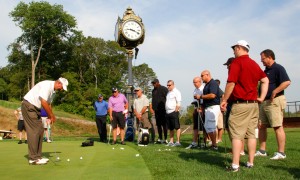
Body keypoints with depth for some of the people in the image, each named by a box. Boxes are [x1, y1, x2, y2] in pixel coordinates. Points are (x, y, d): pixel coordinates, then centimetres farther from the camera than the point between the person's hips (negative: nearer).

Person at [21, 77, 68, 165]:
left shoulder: (53, 90, 10)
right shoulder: (47, 85, -21)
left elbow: (48, 104, 13)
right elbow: (43, 102, -26)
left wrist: (50, 117, 0)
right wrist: (52, 115, -16)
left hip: (35, 108, 10)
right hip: (28, 106, -10)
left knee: (40, 130, 7)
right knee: (34, 131, -10)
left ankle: (37, 156, 12)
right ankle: (33, 158, -6)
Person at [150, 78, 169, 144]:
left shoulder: (164, 89, -3)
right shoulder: (154, 90, 17)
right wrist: (151, 108, 13)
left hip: (163, 110, -6)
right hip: (156, 110, 6)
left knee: (164, 124, -4)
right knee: (158, 125, 8)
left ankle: (165, 139, 0)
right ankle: (160, 138, 15)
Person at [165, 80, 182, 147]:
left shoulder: (176, 92, -6)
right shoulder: (168, 92, 19)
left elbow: (178, 103, -13)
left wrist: (176, 111, -16)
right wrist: (166, 111, 12)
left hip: (174, 112, -8)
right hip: (168, 112, 8)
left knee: (177, 127, -4)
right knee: (170, 128, 11)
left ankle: (178, 142, -2)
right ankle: (171, 141, 17)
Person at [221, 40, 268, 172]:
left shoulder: (237, 62, -8)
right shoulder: (254, 64, 15)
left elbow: (231, 83, -16)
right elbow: (265, 80, 17)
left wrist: (224, 100, -11)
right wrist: (261, 97, 14)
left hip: (240, 104, -7)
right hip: (254, 104, 7)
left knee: (236, 135, -6)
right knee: (251, 134, 10)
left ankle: (235, 165, -7)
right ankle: (250, 162, 16)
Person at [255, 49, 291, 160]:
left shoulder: (278, 68, -9)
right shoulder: (266, 70, 18)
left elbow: (287, 82, -22)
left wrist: (274, 92, -25)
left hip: (275, 101, -9)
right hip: (264, 102, 9)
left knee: (278, 127, -5)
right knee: (261, 126, 9)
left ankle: (281, 153, 2)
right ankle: (262, 151, 16)